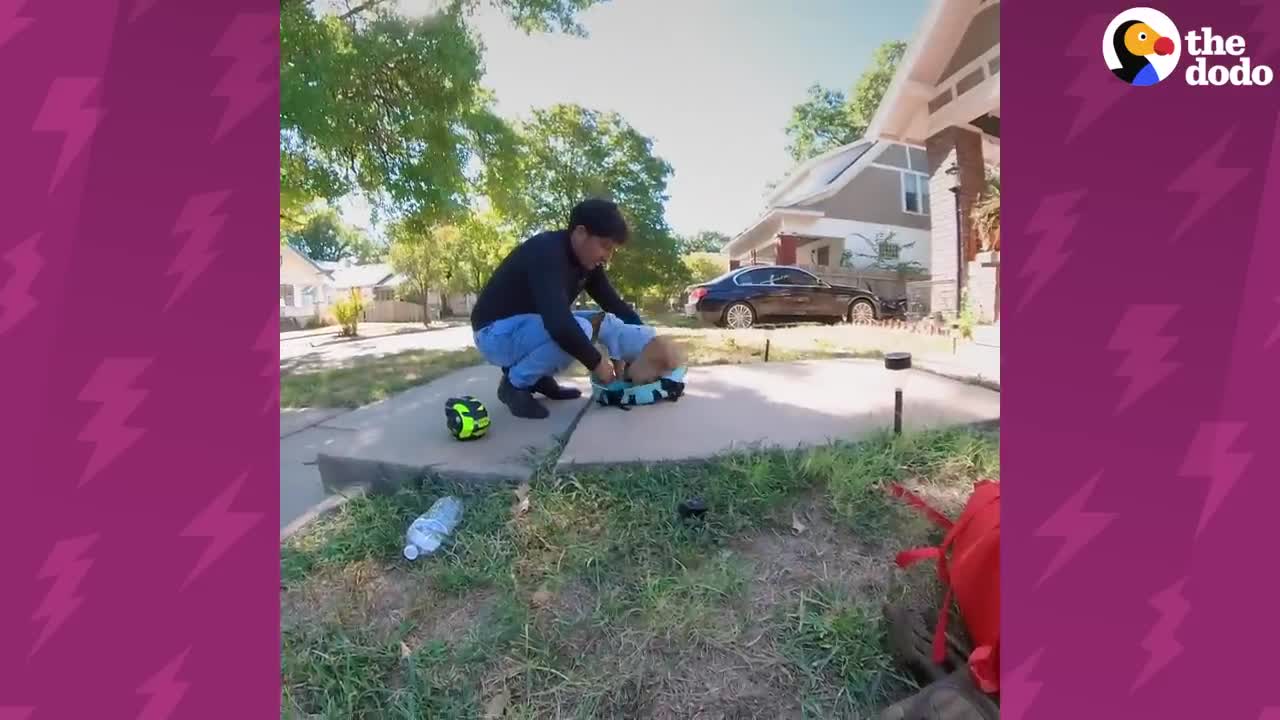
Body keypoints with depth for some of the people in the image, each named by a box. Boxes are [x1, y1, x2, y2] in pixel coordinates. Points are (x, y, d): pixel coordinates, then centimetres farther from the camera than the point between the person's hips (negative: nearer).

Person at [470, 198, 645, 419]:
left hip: (529, 326, 9)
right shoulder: (547, 252, -28)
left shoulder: (586, 261, -2)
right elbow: (558, 323, -38)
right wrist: (597, 363, -27)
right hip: (496, 334, -9)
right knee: (580, 329, -28)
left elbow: (615, 305, 2)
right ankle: (514, 384, -9)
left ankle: (539, 378, 6)